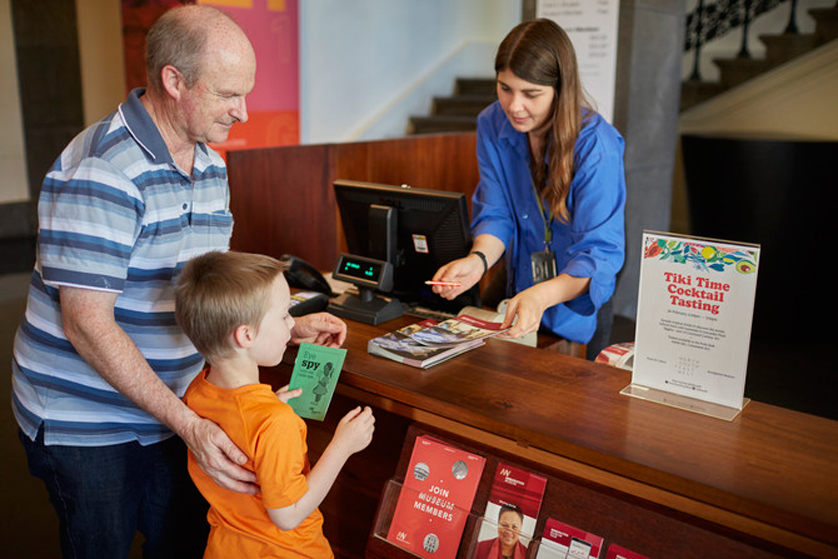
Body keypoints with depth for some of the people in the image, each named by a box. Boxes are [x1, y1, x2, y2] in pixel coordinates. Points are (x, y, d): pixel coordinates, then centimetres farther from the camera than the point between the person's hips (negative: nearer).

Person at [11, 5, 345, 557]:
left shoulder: (211, 165, 4)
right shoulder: (102, 171, -23)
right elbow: (89, 325, -25)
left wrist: (289, 324, 2)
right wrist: (188, 424, -27)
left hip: (176, 408, 7)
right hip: (85, 424, -7)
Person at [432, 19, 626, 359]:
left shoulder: (597, 147, -22)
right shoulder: (492, 125, -6)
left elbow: (600, 252, -25)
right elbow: (496, 214, -5)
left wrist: (542, 296, -43)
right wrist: (477, 260, -27)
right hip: (521, 293, 3)